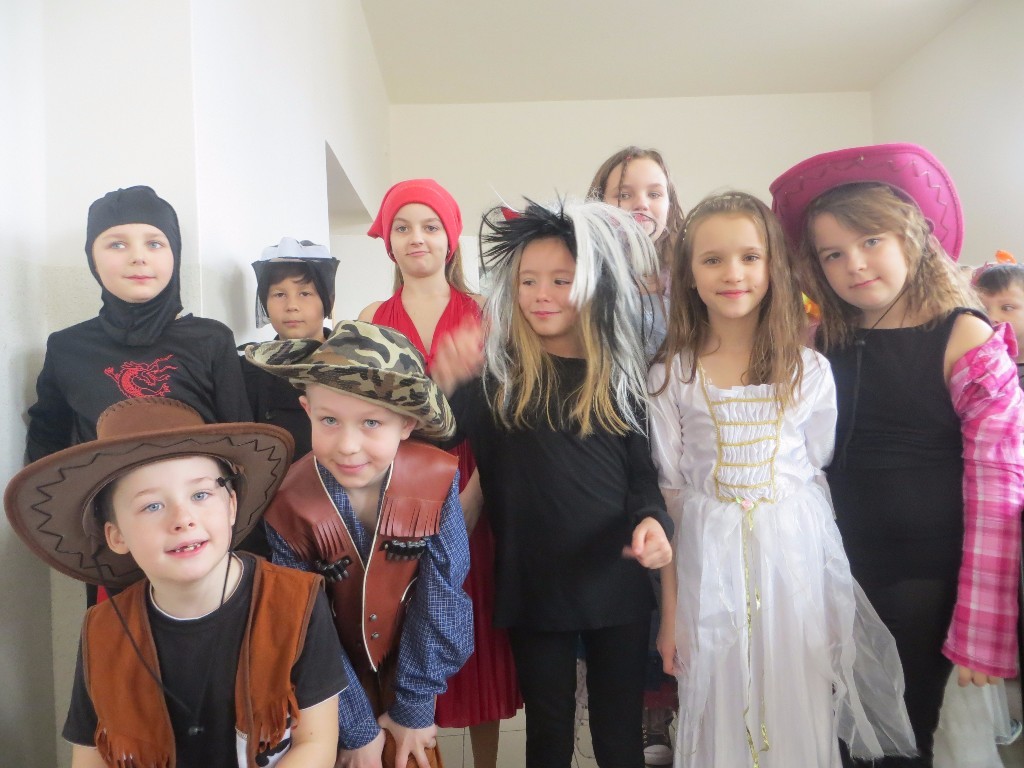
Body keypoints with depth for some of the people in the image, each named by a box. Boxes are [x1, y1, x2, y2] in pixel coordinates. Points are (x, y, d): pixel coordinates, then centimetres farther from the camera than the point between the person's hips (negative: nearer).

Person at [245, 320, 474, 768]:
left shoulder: (438, 480, -22)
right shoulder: (291, 508, -23)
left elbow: (440, 594, -14)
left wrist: (413, 707, -9)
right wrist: (355, 727, -9)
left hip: (411, 665, 1)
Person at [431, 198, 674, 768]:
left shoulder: (623, 374, 2)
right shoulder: (495, 372, -2)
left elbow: (643, 472, 4)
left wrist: (651, 519, -16)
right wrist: (446, 383, -29)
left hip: (617, 586, 1)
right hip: (532, 586, 0)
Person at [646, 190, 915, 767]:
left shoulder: (810, 370, 0)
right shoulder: (671, 376, -3)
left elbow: (821, 475, 6)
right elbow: (667, 493, -1)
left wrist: (836, 598, 4)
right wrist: (669, 609, 0)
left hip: (797, 559, 1)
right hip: (710, 566, -1)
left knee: (800, 712, 9)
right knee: (718, 715, 8)